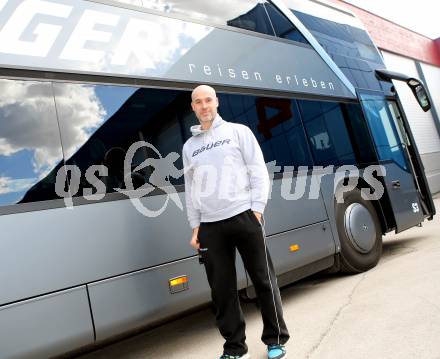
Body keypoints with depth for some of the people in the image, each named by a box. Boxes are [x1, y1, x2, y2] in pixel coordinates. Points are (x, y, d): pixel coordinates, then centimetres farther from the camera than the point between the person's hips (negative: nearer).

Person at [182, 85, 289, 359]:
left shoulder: (238, 131, 8)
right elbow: (191, 189, 16)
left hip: (244, 217, -3)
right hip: (210, 225, 3)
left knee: (263, 279, 4)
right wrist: (196, 226, 9)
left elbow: (259, 171, 1)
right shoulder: (190, 146, 17)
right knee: (222, 288, 6)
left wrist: (257, 210, -9)